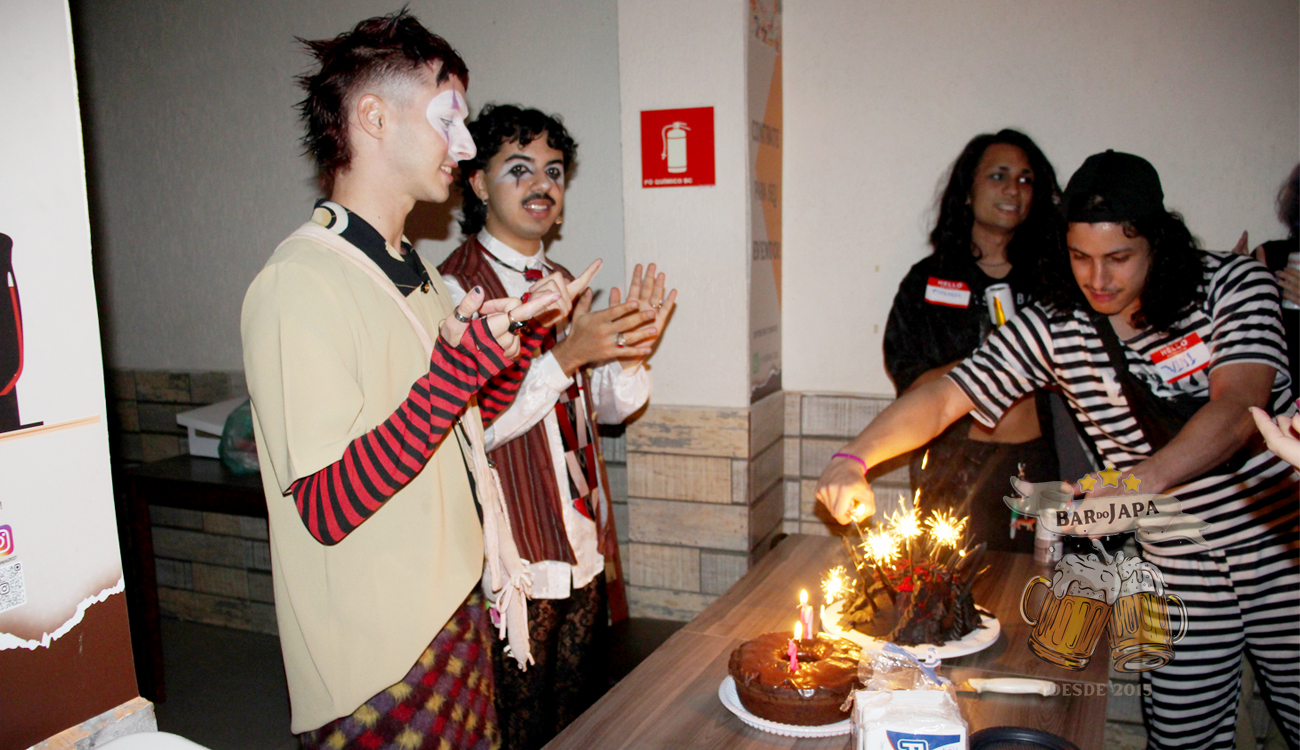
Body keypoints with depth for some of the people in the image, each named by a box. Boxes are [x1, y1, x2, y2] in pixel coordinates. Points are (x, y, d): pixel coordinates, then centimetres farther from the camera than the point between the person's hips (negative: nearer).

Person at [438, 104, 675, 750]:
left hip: (583, 547, 7)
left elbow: (610, 407, 13)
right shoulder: (453, 288, -12)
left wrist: (630, 349, -7)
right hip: (514, 557, -7)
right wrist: (567, 354, -25)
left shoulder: (565, 284, 11)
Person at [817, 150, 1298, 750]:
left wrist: (1144, 479, -41)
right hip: (1180, 570, 1)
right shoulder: (1052, 328, -6)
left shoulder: (1235, 284, -9)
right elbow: (942, 397, -9)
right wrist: (854, 459, -25)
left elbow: (1239, 408, -23)